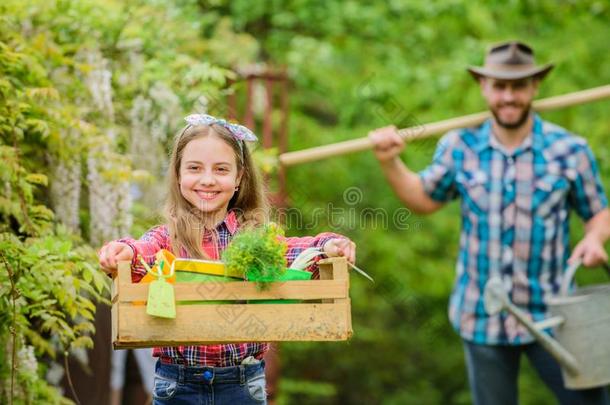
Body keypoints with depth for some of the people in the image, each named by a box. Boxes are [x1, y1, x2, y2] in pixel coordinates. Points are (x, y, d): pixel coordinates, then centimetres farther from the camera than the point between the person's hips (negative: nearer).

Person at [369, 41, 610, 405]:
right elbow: (425, 200, 14)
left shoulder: (570, 150, -6)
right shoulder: (460, 147, 0)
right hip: (481, 319, 2)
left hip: (550, 318, -2)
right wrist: (390, 162, 1)